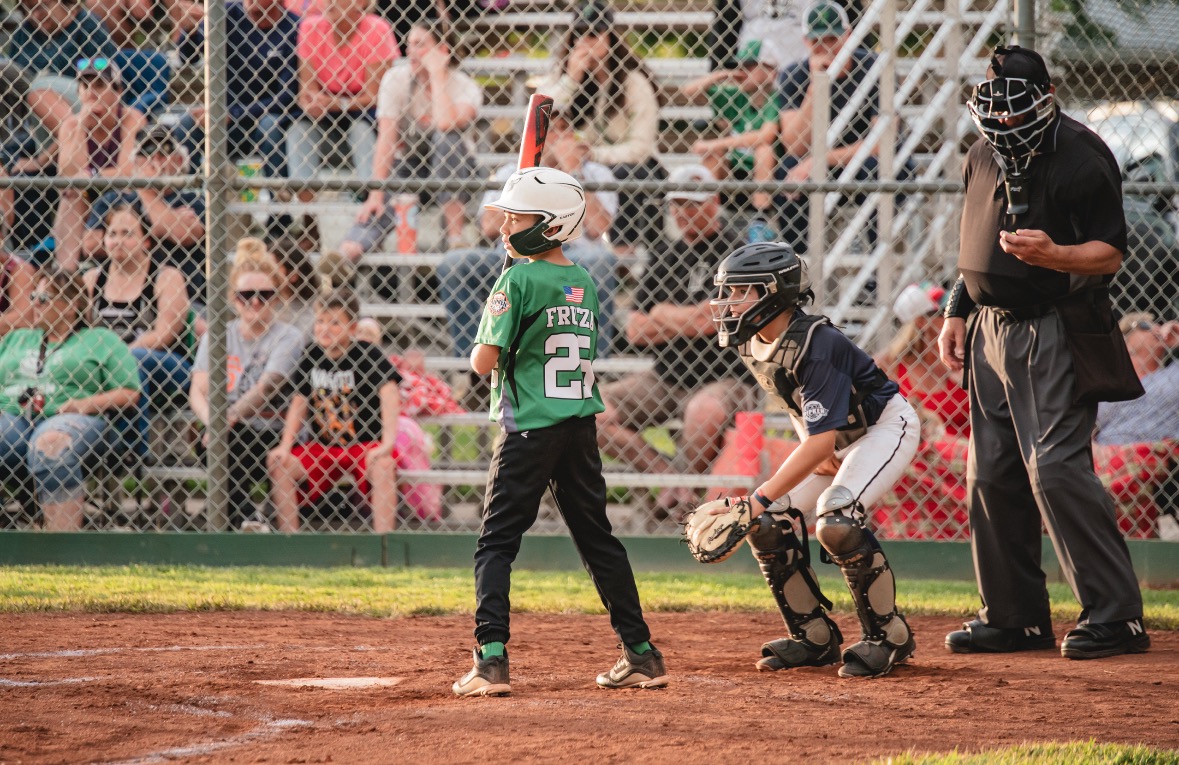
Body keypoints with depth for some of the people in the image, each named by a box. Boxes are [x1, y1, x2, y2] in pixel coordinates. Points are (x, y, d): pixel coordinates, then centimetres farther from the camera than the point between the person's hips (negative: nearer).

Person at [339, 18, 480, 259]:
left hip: (452, 168, -2)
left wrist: (437, 75, -27)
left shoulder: (465, 87, -14)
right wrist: (376, 192, -27)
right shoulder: (396, 78, -10)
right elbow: (386, 138, -18)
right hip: (407, 165, 2)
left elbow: (446, 123, -37)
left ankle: (455, 232, -33)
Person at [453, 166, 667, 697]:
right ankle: (641, 655, 16)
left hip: (530, 429, -6)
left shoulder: (518, 280, -11)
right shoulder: (584, 283, 10)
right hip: (581, 424, 6)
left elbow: (484, 361, -14)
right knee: (597, 538, 14)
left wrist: (480, 347, 7)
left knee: (496, 542, -2)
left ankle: (491, 659, -14)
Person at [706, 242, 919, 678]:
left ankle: (888, 637, -14)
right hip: (837, 437, 9)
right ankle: (814, 640, 7)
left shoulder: (816, 344, -33)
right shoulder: (752, 344, -7)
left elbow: (820, 441, -38)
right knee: (769, 523, -6)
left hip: (885, 426, -9)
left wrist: (759, 499, -43)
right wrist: (814, 449, -7)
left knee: (835, 520, -29)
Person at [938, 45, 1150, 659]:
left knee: (1054, 466, -17)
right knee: (990, 474, 9)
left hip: (1056, 335, -8)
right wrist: (956, 312, 18)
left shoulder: (1082, 157, -12)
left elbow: (1109, 253, -15)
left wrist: (1052, 254, -32)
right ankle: (1015, 616, 18)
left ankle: (1115, 615, -14)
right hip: (994, 331, 8)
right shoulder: (983, 157, 12)